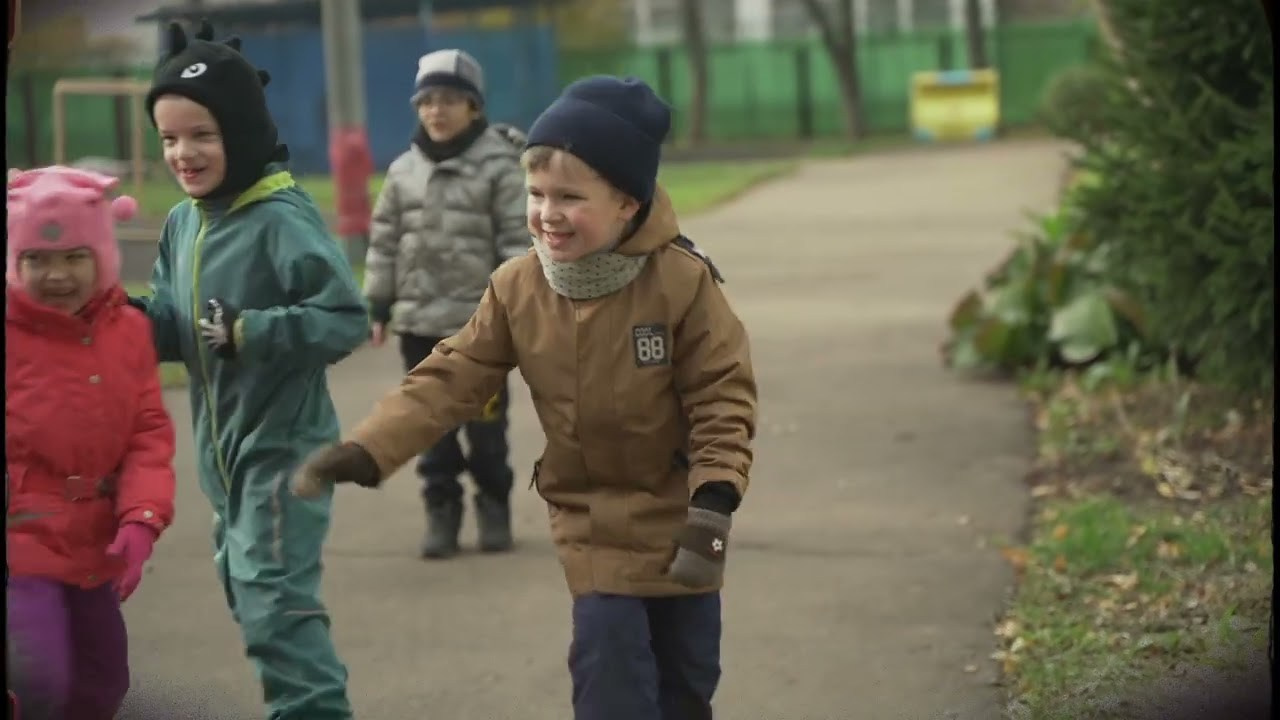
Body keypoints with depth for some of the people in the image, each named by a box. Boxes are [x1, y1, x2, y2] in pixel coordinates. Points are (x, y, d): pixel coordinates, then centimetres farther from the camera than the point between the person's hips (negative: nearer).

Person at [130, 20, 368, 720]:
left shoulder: (284, 220, -18)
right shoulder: (182, 223, 6)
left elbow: (347, 320, -21)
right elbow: (176, 326, 12)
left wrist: (250, 332, -28)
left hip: (283, 443, -9)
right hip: (220, 443, 9)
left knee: (276, 599, -13)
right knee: (246, 591, 18)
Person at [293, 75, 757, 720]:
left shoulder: (681, 282, -20)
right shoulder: (517, 290, -10)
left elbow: (723, 400, -16)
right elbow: (450, 380, -9)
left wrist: (713, 505, -25)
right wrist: (364, 451, -21)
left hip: (674, 517, -1)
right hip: (592, 521, 1)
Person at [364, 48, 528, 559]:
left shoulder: (498, 167, -5)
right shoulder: (404, 171, 8)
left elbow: (518, 240, -7)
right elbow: (384, 240, 12)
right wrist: (378, 305, 9)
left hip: (479, 319, -4)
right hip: (418, 320, 4)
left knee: (485, 419, 4)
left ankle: (493, 508, 18)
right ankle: (441, 511, 14)